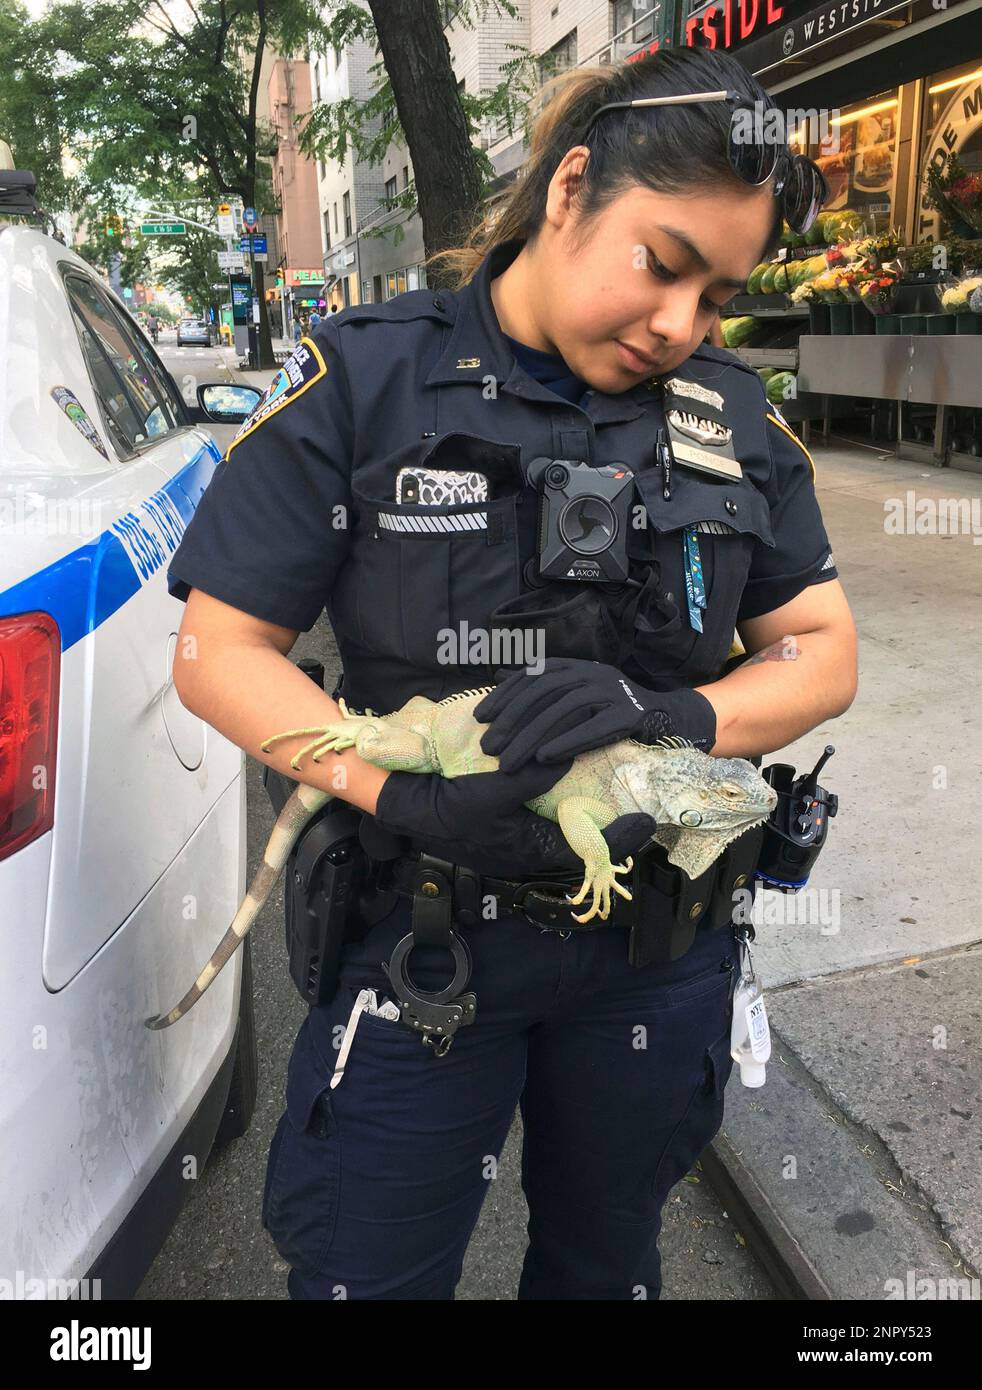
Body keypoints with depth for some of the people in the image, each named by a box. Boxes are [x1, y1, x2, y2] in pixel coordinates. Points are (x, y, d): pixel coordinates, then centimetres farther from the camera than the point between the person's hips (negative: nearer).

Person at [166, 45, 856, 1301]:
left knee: (603, 1257, 26)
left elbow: (822, 655, 1)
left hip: (661, 949, 3)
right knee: (364, 1268, 17)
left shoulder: (730, 420, -2)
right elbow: (220, 653, -11)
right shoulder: (365, 382, -11)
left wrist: (671, 716, -20)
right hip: (425, 935, -2)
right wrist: (413, 800, -26)